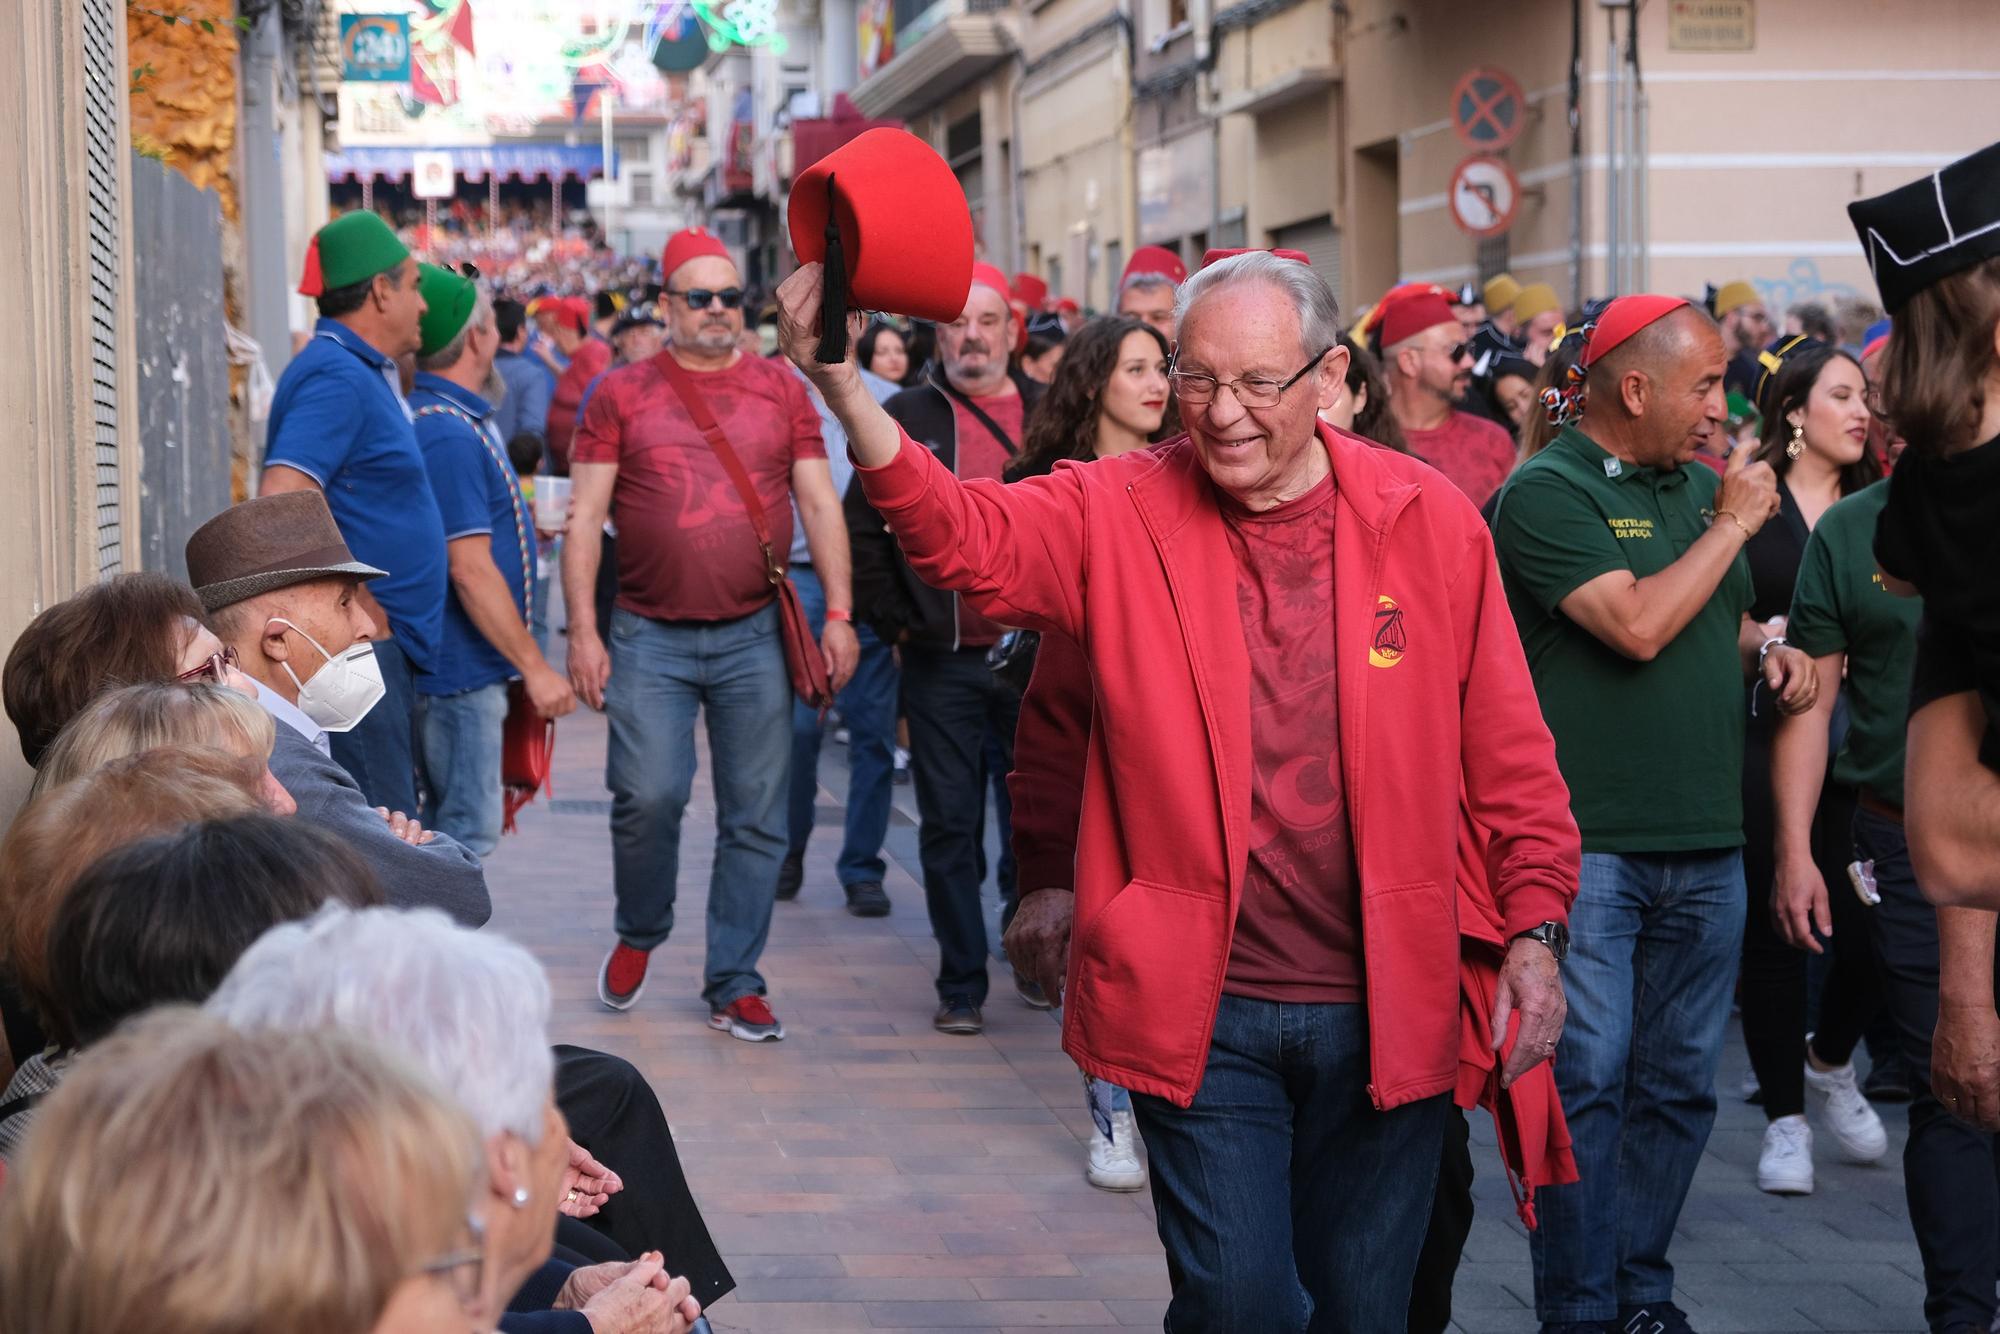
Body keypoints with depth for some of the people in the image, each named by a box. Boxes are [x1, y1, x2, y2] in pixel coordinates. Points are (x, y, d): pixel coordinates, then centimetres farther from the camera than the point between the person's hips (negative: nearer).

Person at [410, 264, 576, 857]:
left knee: (452, 828, 15)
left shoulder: (451, 418, 13)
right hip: (460, 673, -10)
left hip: (459, 670, 10)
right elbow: (470, 569, -22)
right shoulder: (450, 434, -20)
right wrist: (535, 666, -18)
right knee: (467, 830, -7)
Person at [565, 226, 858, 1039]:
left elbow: (820, 506, 9)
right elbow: (584, 517, 3)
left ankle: (734, 986, 13)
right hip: (650, 637, -1)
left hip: (754, 637, 2)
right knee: (648, 796, -12)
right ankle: (638, 936, 17)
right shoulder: (622, 395, 4)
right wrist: (582, 631, -4)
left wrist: (838, 614, 0)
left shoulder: (781, 392, 9)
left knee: (756, 816, 2)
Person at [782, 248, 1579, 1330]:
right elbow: (965, 536, -20)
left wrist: (1536, 927, -1)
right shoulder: (1118, 513, -2)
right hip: (1198, 1008, -1)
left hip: (1386, 1012, 1)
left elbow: (1509, 754, 5)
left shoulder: (1431, 522, 0)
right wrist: (844, 390, -35)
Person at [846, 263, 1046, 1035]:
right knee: (950, 827, 3)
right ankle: (962, 985, 10)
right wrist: (893, 622, 0)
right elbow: (862, 530, 5)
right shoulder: (907, 418, 4)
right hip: (942, 661, 0)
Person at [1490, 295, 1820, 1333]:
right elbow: (1637, 626, -20)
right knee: (1587, 1079, -5)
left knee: (1679, 1085, 11)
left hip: (1705, 845, 7)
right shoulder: (1547, 492, -9)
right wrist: (1732, 523, -10)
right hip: (1587, 845, -7)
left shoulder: (1697, 485, 14)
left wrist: (1768, 652, 7)